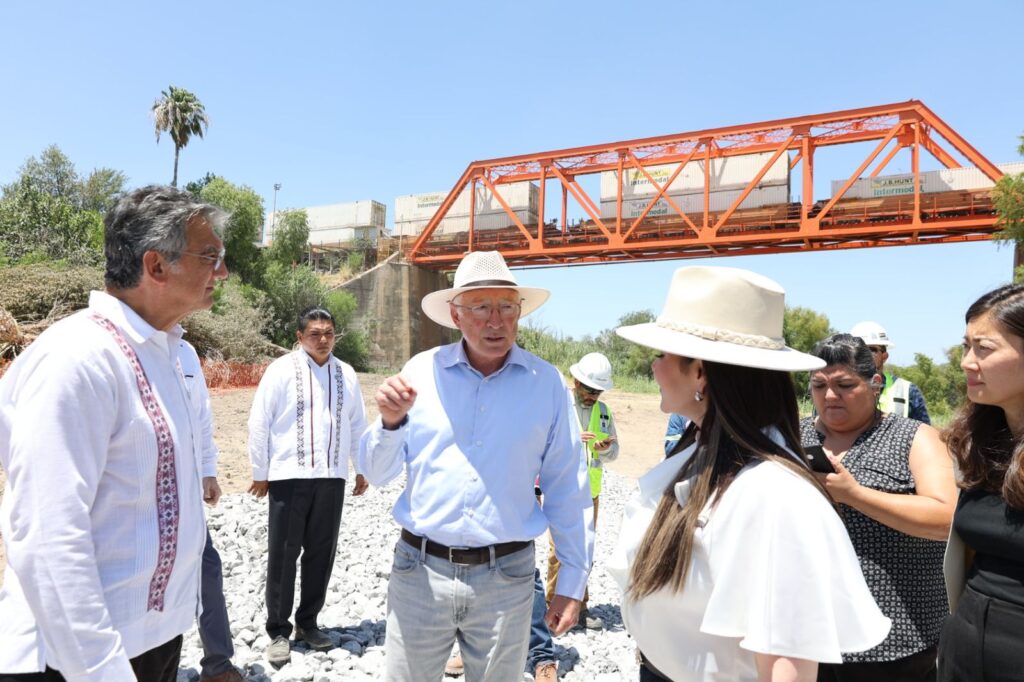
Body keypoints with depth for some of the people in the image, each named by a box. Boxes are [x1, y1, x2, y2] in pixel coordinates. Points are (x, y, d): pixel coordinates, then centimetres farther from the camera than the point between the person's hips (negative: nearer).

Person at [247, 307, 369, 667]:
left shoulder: (346, 374, 7)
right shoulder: (282, 370, -3)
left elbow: (357, 425, 13)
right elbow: (259, 423, -2)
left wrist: (361, 469, 14)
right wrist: (260, 472, -1)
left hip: (332, 477, 3)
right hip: (289, 476, -3)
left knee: (321, 552, 10)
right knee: (283, 553, 4)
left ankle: (307, 622, 27)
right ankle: (278, 630, 18)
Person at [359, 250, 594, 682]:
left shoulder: (546, 383, -4)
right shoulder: (421, 371, -3)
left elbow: (567, 489, 2)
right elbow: (377, 474, 2)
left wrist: (572, 580, 4)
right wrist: (390, 422, -17)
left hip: (507, 577, 0)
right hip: (420, 570, 1)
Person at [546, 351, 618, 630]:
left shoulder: (604, 411, 9)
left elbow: (614, 451, 14)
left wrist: (606, 449, -10)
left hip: (590, 492, 5)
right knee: (560, 549, -3)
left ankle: (579, 606, 26)